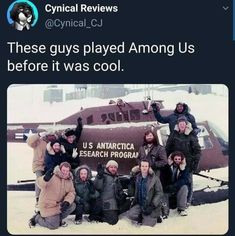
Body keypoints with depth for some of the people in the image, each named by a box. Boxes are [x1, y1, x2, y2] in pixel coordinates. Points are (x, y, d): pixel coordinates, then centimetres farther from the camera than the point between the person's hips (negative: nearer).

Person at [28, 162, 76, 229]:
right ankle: (37, 218, 15)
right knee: (54, 226, -10)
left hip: (59, 204, 7)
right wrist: (45, 179, -60)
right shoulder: (52, 176, -21)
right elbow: (40, 183, -36)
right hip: (48, 205, -7)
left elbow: (71, 192, -1)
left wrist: (67, 202, -21)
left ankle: (57, 218, 7)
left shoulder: (69, 180, 1)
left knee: (72, 206, -13)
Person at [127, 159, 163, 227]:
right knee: (130, 214, -19)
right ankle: (143, 218, 7)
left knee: (146, 224, -17)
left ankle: (154, 217, 14)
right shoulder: (137, 178, 5)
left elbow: (159, 193, -10)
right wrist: (131, 184, -10)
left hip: (152, 206, -4)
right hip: (140, 205, 4)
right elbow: (131, 193, 9)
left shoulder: (154, 178, -8)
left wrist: (152, 205, -19)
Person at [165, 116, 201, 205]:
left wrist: (195, 162, -9)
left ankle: (188, 200, 16)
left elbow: (197, 150, -4)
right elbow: (168, 149, 7)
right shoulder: (174, 135, 4)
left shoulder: (191, 135, -3)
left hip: (188, 163, -2)